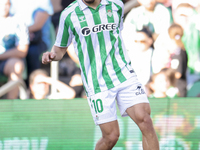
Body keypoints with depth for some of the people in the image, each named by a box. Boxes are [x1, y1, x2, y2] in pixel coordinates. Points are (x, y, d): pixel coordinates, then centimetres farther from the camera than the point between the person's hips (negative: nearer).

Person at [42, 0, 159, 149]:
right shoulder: (69, 15, -1)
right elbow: (60, 48, 11)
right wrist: (52, 55, -10)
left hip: (124, 74, 2)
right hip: (97, 84, -2)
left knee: (145, 121, -17)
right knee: (111, 136, -6)